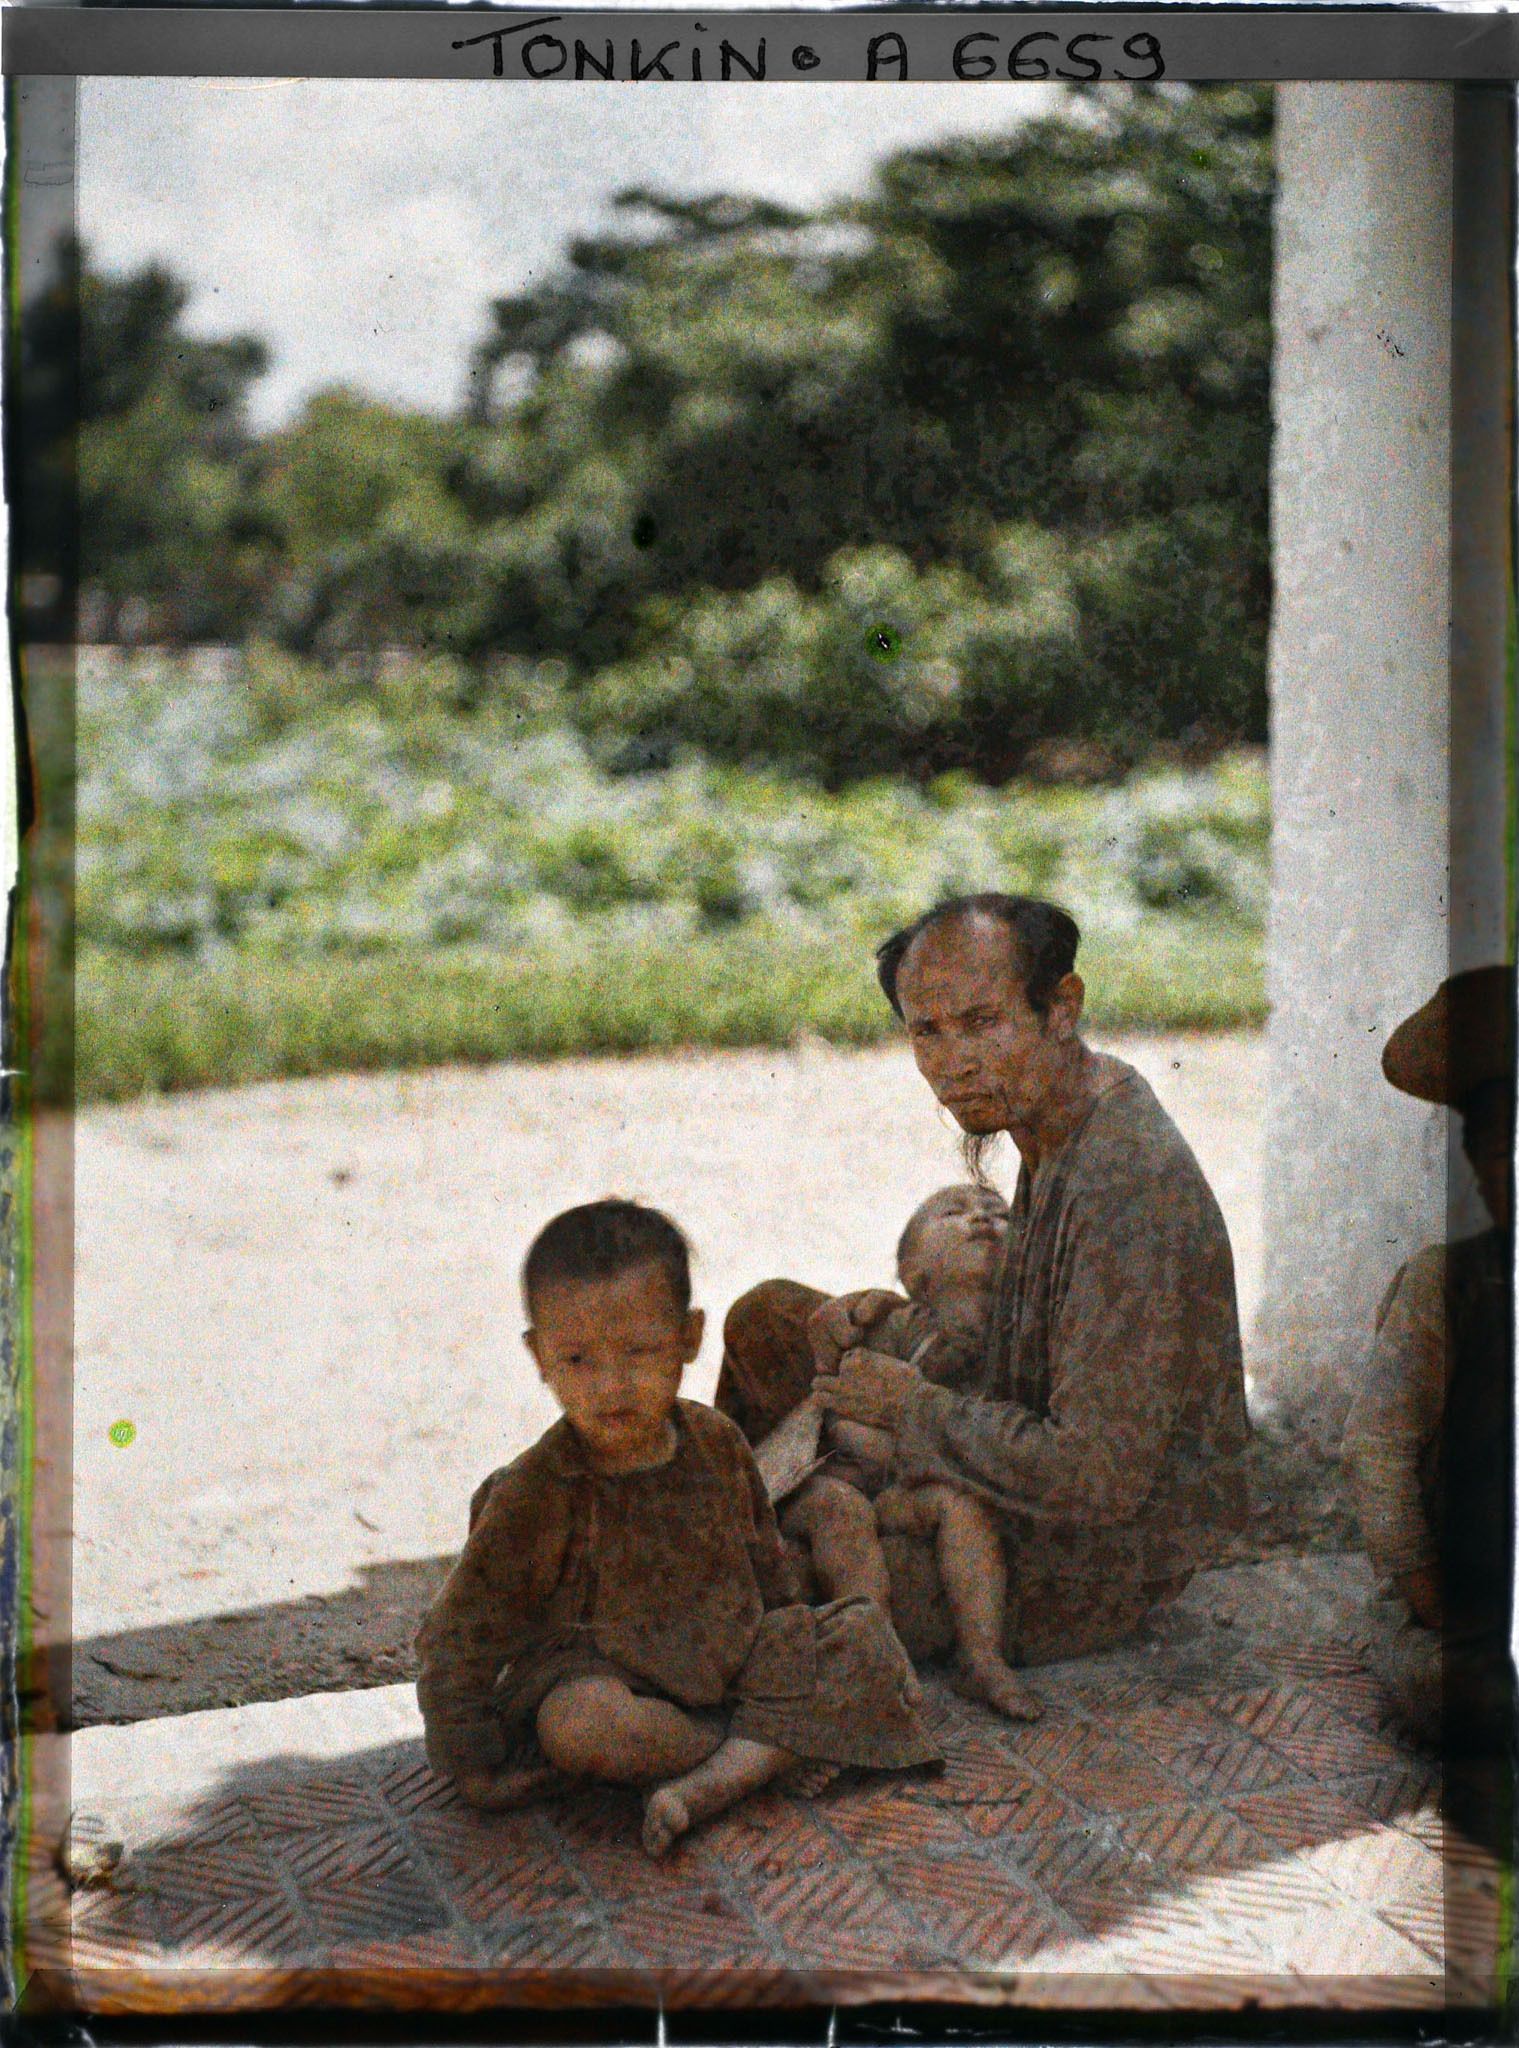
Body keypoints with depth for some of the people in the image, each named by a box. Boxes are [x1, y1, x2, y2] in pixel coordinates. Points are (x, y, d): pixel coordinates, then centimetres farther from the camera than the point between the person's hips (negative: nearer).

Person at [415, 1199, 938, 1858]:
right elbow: (458, 1641, -10)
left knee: (866, 1647, -11)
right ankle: (772, 1749, -14)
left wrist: (789, 1647, 20)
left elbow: (764, 1559, 15)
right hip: (601, 1673, -5)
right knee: (580, 1725, -38)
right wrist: (471, 1763, -11)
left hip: (736, 1661, 5)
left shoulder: (716, 1443, -3)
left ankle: (710, 1783, -28)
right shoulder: (535, 1496, -17)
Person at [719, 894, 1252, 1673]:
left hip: (1077, 1574, -9)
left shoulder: (1128, 1192, -32)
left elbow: (1099, 1477, -32)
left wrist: (915, 1407, -20)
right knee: (766, 1318, 12)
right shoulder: (1062, 1126, -1)